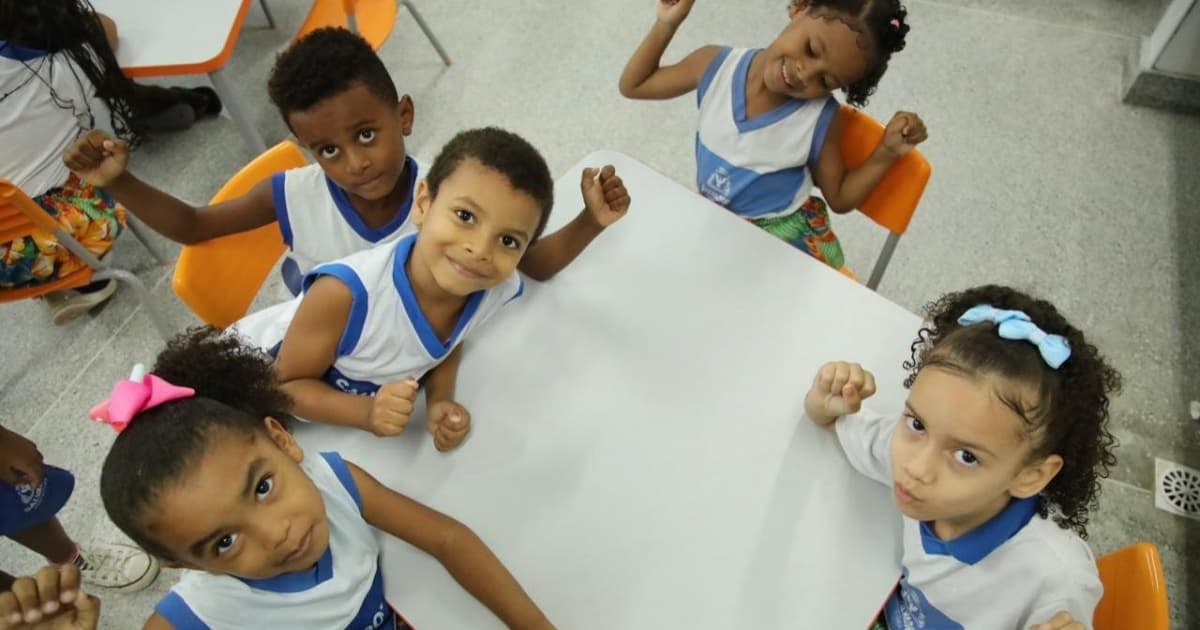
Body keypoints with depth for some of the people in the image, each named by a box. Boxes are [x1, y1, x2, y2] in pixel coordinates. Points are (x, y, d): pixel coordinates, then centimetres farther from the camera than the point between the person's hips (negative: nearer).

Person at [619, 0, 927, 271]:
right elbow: (633, 86, -1)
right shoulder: (716, 65, -14)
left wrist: (886, 154, -20)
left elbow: (840, 197, -6)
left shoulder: (821, 120, -19)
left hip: (784, 233, -3)